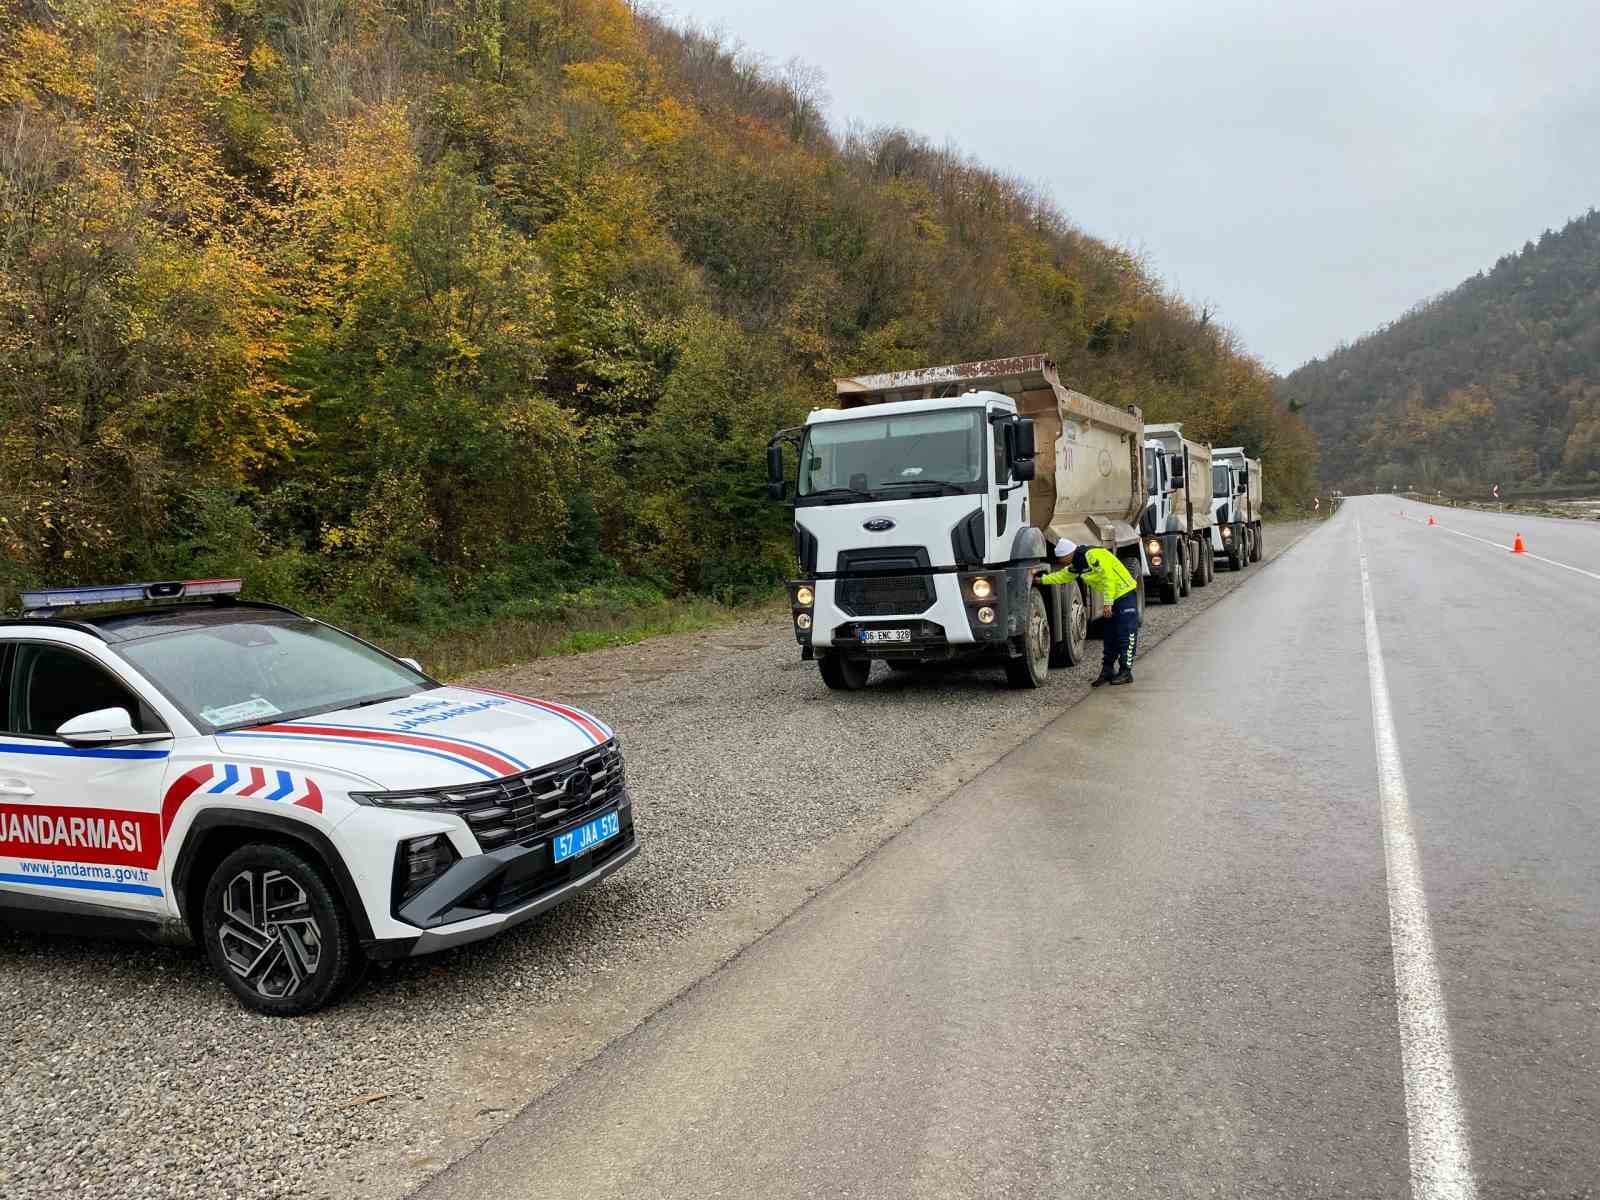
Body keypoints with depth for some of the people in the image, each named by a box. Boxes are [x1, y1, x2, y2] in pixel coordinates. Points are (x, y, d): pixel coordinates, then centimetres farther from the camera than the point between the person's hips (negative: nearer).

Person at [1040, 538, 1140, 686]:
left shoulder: (1093, 555, -22)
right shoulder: (1076, 564, 8)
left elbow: (1109, 578, -24)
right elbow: (1062, 576, 23)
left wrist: (1107, 603, -22)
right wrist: (1042, 580, 15)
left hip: (1125, 594, -10)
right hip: (1112, 598, 10)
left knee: (1125, 635, -7)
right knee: (1110, 636, 12)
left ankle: (1125, 672, -5)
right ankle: (1107, 671, 17)